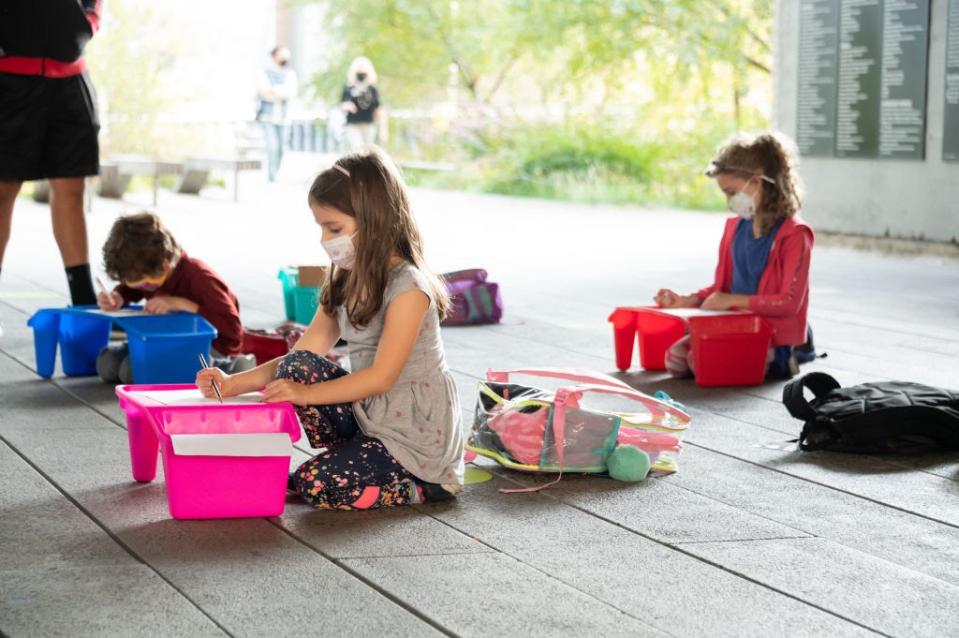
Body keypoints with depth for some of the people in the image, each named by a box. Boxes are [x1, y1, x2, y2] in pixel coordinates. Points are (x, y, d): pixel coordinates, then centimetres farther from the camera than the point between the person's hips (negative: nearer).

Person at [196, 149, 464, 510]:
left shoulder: (408, 287, -17)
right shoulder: (345, 282, 8)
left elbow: (382, 376, -21)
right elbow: (300, 360, 3)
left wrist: (305, 394, -25)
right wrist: (234, 383, -9)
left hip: (416, 433, -7)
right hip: (368, 414, 8)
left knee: (318, 486, -21)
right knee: (295, 369, -13)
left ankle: (427, 485, -1)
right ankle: (359, 459, -1)